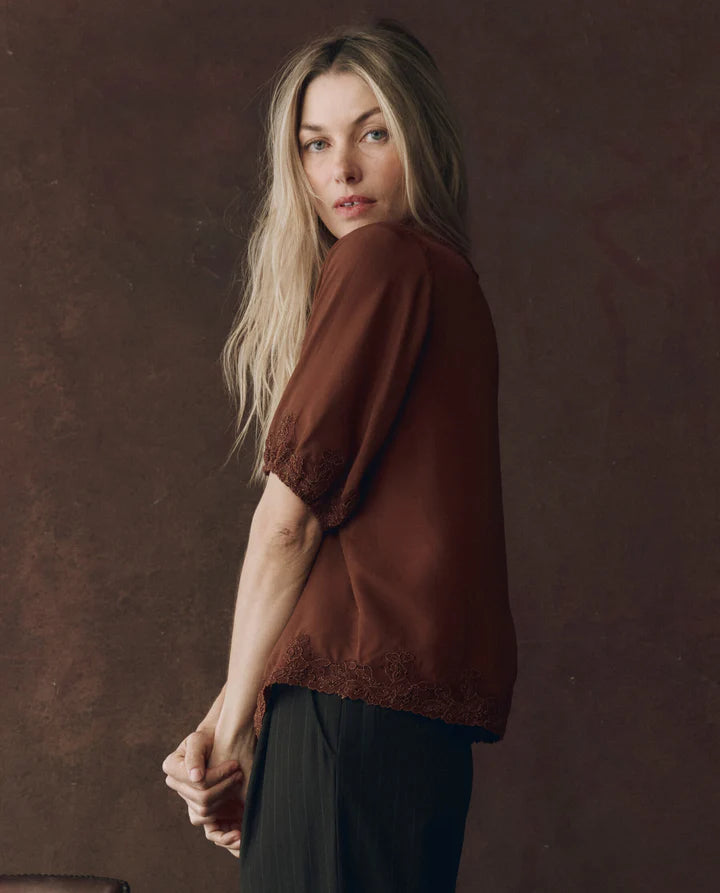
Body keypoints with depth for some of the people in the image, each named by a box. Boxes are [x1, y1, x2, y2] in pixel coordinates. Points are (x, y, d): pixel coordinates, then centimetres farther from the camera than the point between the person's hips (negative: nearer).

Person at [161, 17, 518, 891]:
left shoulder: (380, 261, -7)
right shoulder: (447, 276, 20)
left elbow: (293, 511, -9)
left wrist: (232, 716, -1)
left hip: (358, 695, -9)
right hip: (425, 696, 9)